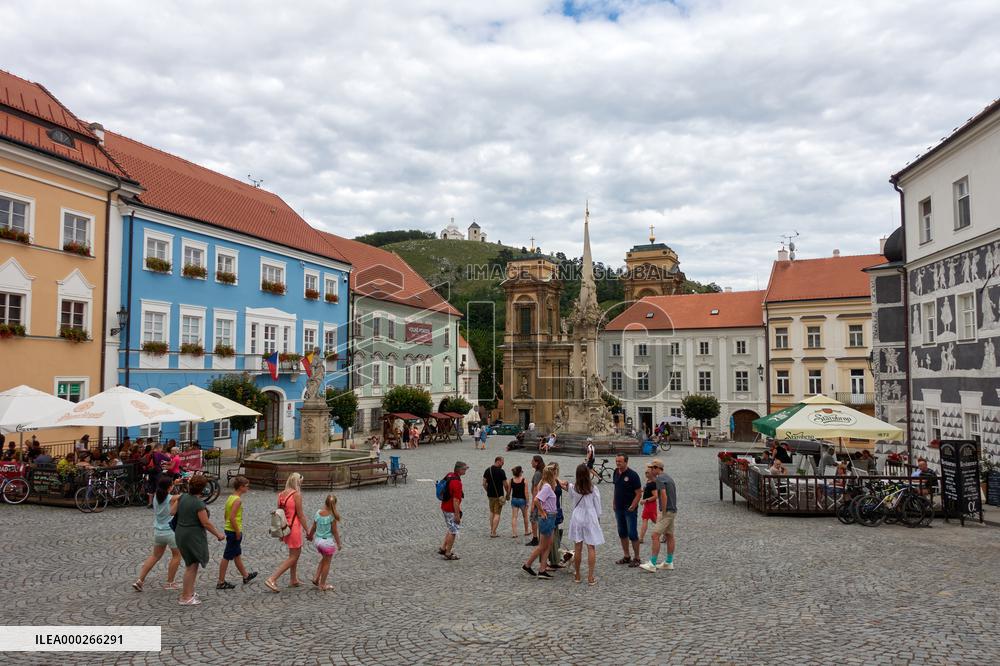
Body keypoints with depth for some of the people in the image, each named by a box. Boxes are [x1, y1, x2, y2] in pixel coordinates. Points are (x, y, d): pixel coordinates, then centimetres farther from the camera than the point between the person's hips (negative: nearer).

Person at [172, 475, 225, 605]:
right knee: (191, 566, 2)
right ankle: (185, 598, 9)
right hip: (193, 537, -9)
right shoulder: (199, 504, -21)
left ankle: (189, 592, 28)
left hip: (180, 534, 9)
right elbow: (206, 523, -17)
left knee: (190, 565, 20)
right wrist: (218, 534, -5)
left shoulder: (183, 497, 1)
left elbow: (172, 511, 9)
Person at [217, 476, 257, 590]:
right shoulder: (238, 500, -21)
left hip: (228, 529, 10)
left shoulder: (231, 497, 7)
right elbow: (232, 517, -26)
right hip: (234, 531, -10)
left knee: (237, 554, 21)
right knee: (227, 557, 0)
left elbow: (226, 515, 14)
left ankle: (245, 576, 36)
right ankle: (221, 582, 9)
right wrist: (238, 532, -18)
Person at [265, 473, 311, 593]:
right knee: (293, 557, 2)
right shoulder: (297, 494, -17)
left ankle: (293, 580, 30)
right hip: (294, 528, -8)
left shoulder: (281, 494, 5)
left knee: (296, 553, 23)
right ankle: (271, 579, -5)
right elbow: (300, 515, -15)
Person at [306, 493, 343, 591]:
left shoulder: (318, 513, -5)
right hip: (328, 541, -5)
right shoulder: (333, 516, -18)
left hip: (318, 540, 5)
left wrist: (310, 536, 24)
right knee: (327, 563, 10)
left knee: (323, 559, 28)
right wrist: (338, 543, -4)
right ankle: (322, 585, 17)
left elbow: (314, 528, 4)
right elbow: (334, 531, -14)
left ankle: (316, 578, 23)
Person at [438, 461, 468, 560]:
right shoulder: (457, 482, -25)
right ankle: (448, 554, 11)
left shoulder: (449, 475, 4)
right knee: (453, 532, 3)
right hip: (451, 510, -9)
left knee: (450, 529, 22)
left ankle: (442, 548, 24)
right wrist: (457, 515, -21)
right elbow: (455, 500, -25)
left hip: (444, 507, 9)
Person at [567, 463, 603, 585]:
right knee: (591, 548, 2)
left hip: (577, 518, 2)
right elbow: (597, 505, -1)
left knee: (578, 548, 9)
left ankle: (577, 576, 19)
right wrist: (598, 518, 13)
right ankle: (590, 577, 1)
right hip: (590, 518, -2)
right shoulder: (593, 488, -8)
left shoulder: (572, 488, -6)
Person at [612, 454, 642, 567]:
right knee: (622, 533, 12)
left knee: (632, 534, -3)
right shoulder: (616, 473, 5)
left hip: (629, 509, -7)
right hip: (618, 508, 7)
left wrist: (632, 506, -18)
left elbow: (639, 493, -13)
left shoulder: (632, 475, -15)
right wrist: (614, 502, 11)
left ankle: (636, 558, 7)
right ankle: (626, 556, 23)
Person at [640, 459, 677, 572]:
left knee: (655, 535, -11)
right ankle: (669, 562, 22)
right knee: (669, 536, 15)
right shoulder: (668, 477, 16)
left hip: (666, 512, -11)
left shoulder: (660, 479, -15)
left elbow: (664, 495, -24)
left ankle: (652, 564, -13)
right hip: (673, 511, 11)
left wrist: (663, 513, -18)